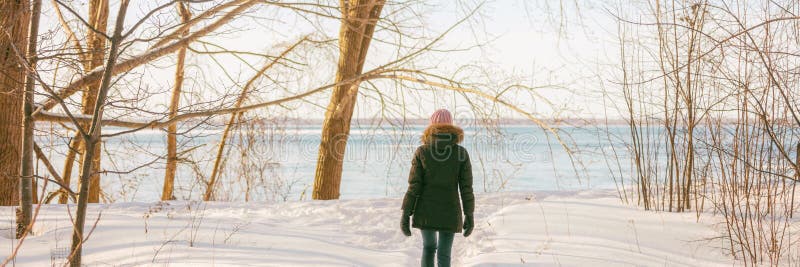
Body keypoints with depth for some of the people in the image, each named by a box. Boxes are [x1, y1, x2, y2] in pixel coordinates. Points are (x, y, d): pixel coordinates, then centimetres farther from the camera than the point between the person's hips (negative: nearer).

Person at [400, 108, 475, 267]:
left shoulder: (422, 152, -9)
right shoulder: (461, 153, -7)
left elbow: (414, 186, -10)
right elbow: (466, 188, -6)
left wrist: (405, 215, -5)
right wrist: (469, 216, 3)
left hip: (426, 211, 1)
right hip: (449, 212, -1)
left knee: (429, 247, 25)